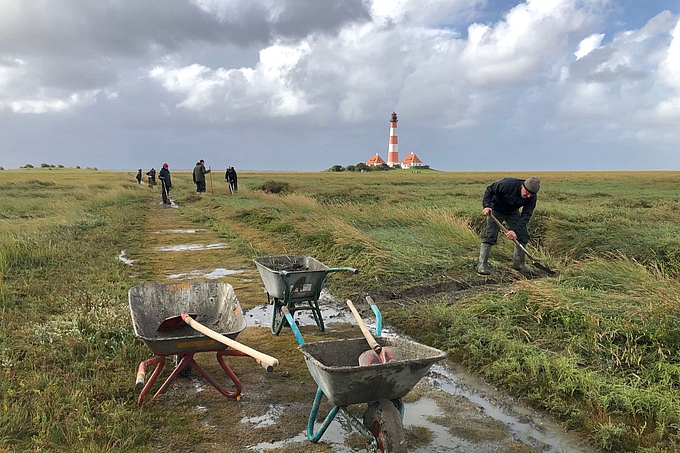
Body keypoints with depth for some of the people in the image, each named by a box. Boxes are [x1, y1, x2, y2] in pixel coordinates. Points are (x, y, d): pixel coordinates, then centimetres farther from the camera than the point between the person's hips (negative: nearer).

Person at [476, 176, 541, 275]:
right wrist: (486, 206, -35)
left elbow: (526, 215, -21)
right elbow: (489, 190, -21)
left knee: (523, 235, 0)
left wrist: (516, 230, -33)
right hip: (496, 210, -5)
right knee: (490, 236, -14)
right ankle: (482, 264, -9)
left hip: (513, 212, 5)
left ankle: (518, 263, 13)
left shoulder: (532, 198, -20)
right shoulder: (508, 184, -34)